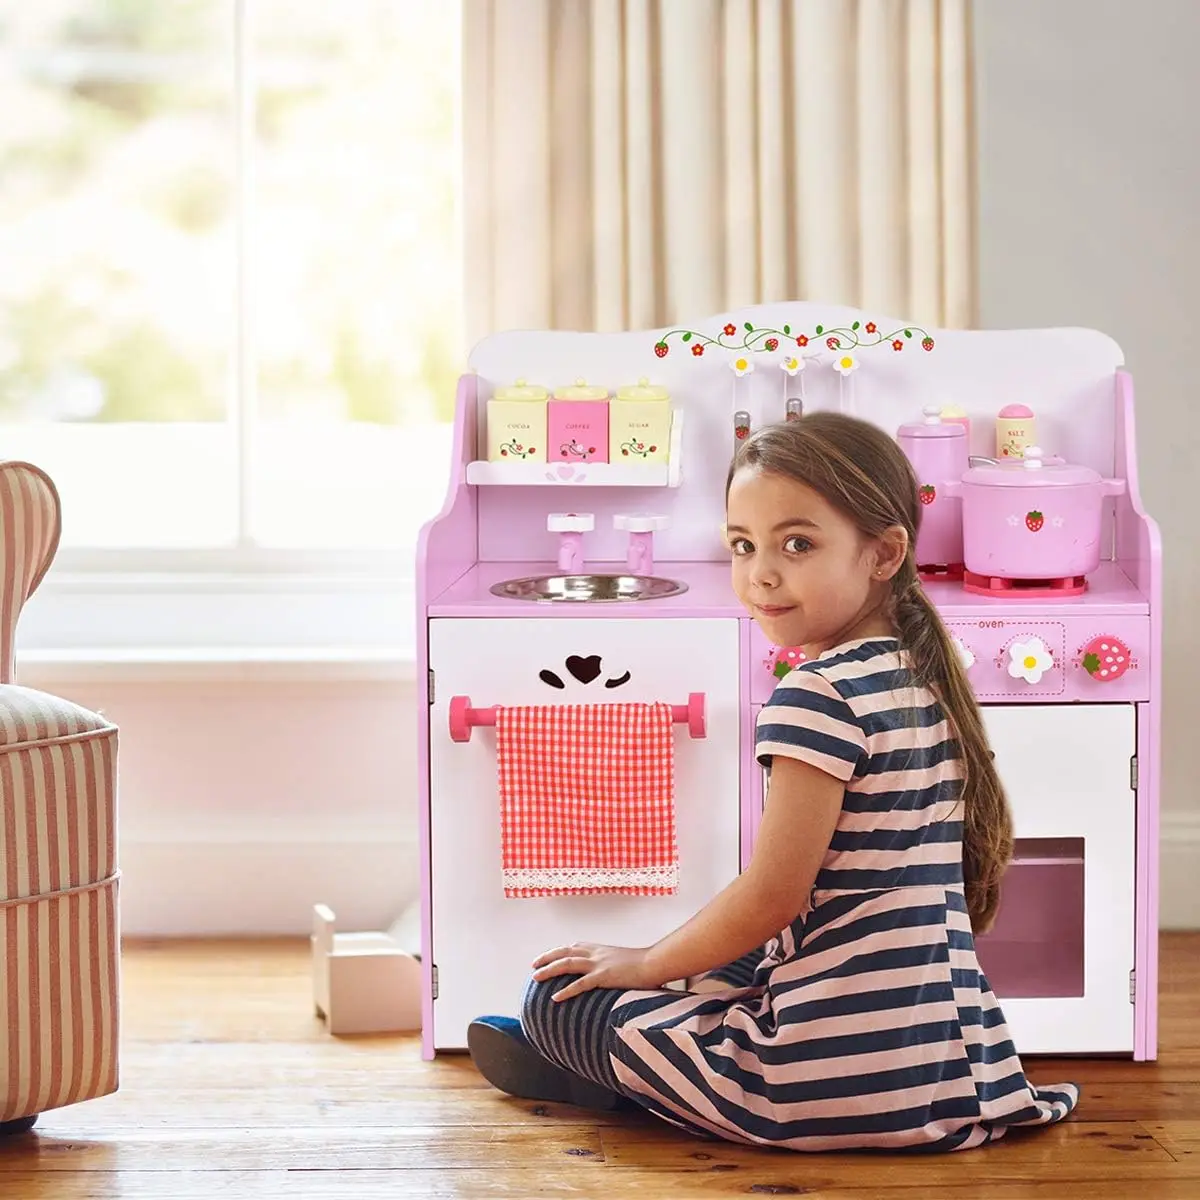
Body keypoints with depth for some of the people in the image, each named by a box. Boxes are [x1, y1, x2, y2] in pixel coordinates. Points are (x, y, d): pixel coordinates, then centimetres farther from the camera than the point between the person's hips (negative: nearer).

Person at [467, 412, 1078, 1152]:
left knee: (557, 996, 3)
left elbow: (774, 895, -17)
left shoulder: (820, 696, -16)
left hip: (832, 1076, -9)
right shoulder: (924, 685, 11)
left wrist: (648, 964, -1)